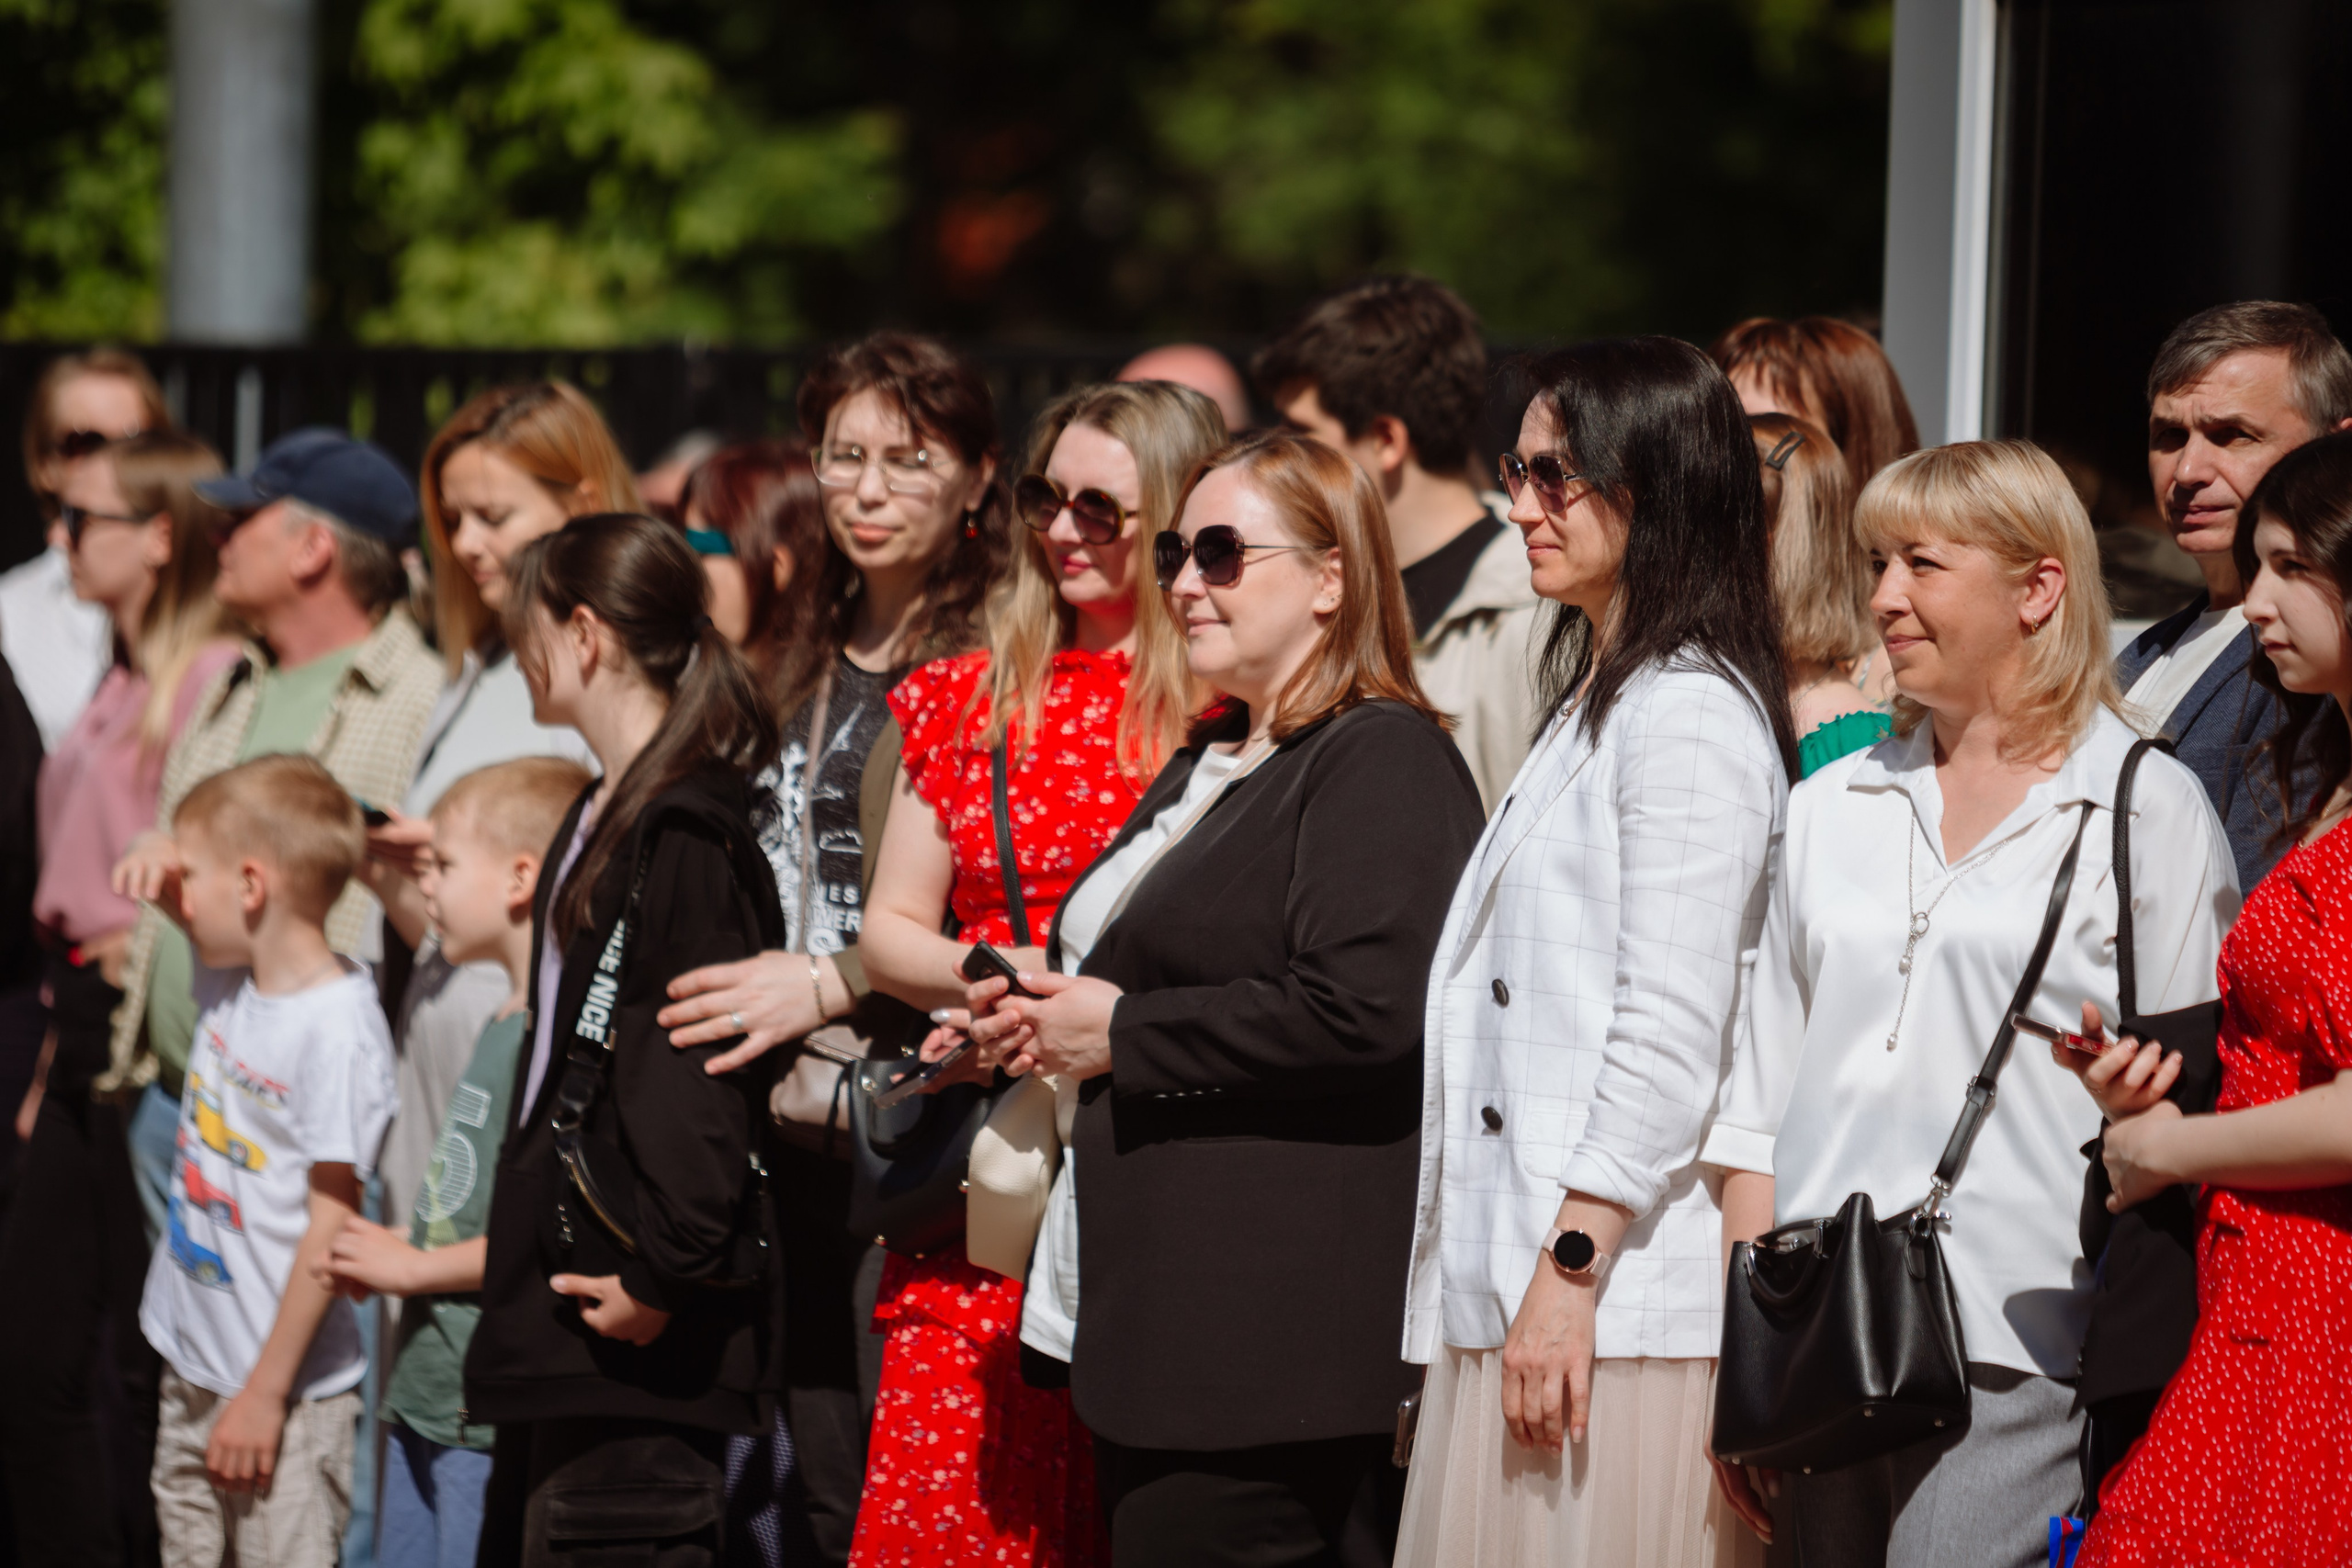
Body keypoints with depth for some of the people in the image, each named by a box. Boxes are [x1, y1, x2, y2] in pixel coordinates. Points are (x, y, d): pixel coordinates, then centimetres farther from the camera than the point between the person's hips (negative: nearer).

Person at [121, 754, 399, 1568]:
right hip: (193, 1365, 9)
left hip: (286, 1389, -9)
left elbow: (331, 1221, -21)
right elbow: (214, 929, 28)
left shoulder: (340, 1028, -21)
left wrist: (267, 1391, -19)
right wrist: (170, 882, 2)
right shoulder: (232, 982, 3)